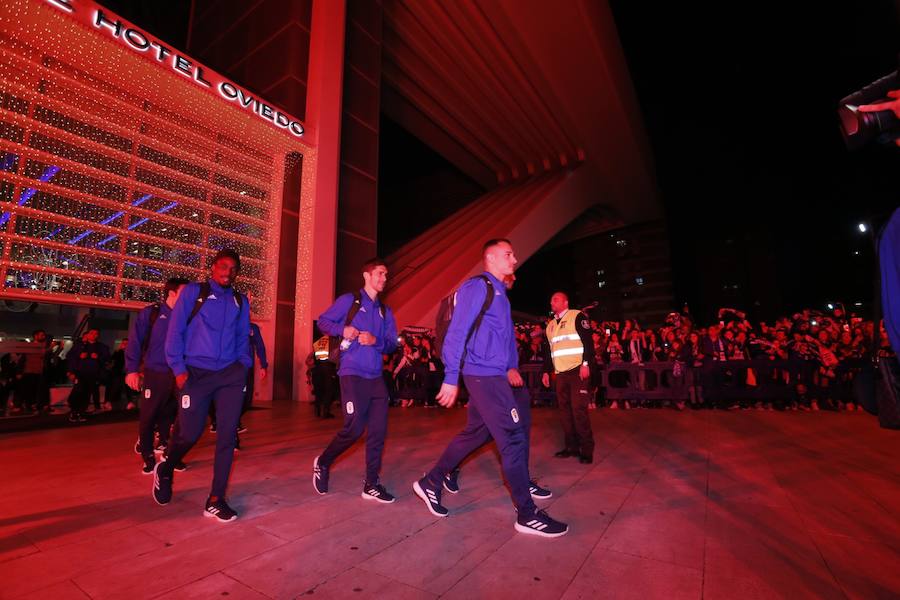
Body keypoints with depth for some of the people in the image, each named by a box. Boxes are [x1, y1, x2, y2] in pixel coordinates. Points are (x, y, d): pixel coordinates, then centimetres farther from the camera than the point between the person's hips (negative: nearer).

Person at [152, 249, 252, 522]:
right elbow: (175, 331, -1)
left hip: (230, 375, 3)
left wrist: (243, 366, 4)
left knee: (227, 435, 0)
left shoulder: (241, 301, 14)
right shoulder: (193, 291, 3)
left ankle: (215, 500, 12)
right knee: (189, 433, 2)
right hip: (196, 373, -3)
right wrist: (178, 367, -7)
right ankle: (164, 470, 38)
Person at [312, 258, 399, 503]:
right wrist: (342, 330, -16)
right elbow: (323, 321, 3)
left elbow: (392, 345, 11)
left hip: (376, 377, 6)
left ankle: (371, 485, 17)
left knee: (378, 430, 4)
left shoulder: (385, 312, 16)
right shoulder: (349, 300, 1)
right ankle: (323, 462, 21)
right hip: (352, 373, -5)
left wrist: (375, 341, -10)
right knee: (354, 428, -9)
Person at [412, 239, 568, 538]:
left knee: (474, 433, 16)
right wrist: (451, 378, -16)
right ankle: (527, 514, 10)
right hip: (483, 375, -10)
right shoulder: (477, 287, -10)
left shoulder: (499, 292, 19)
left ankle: (431, 482, 31)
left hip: (494, 374, 10)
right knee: (513, 438, -5)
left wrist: (511, 366, 14)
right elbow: (456, 333, -15)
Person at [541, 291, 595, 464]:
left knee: (578, 410, -8)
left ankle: (587, 449, 4)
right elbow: (548, 350, 22)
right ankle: (572, 446, 18)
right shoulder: (550, 325, 18)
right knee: (564, 410, 8)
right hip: (560, 373, 7)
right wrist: (546, 371, 17)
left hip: (577, 370, -7)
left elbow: (588, 341, -11)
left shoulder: (577, 316, -3)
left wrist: (585, 364, -19)